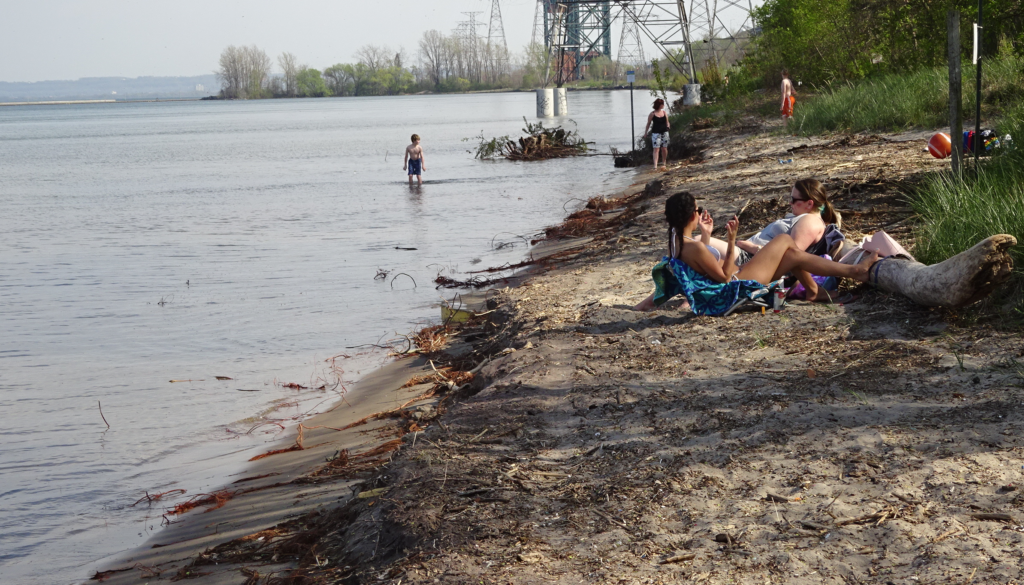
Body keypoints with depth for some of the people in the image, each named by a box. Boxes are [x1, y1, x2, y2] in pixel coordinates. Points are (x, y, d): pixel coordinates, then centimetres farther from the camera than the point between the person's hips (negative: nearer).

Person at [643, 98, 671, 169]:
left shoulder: (664, 113, 7)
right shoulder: (653, 114, -3)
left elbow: (667, 122, 14)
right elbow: (648, 123, 3)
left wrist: (668, 126, -6)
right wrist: (645, 132, 2)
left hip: (664, 132, 4)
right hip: (656, 133, -4)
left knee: (664, 149, 8)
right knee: (656, 149, -8)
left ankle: (664, 163, 26)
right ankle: (655, 165, -11)